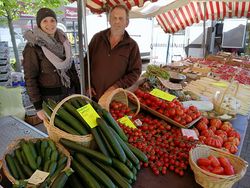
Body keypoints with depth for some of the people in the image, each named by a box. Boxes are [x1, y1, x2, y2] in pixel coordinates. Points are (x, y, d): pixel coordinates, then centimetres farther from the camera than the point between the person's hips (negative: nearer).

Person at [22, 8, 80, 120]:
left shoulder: (62, 40, 4)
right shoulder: (32, 46, -12)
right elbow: (30, 78, -12)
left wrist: (78, 91, 10)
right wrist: (38, 106, -15)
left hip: (70, 92, 5)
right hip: (49, 97, -5)